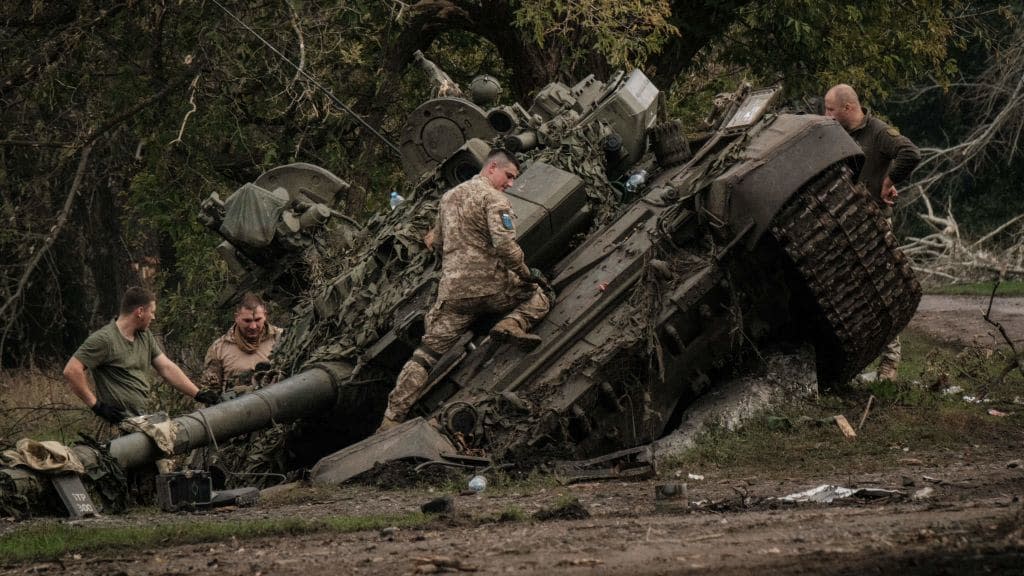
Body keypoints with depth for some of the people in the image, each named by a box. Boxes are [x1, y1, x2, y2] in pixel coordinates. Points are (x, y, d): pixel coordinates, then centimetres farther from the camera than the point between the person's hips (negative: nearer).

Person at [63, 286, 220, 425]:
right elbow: (71, 371, -15)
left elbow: (167, 368, 17)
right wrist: (96, 405, -15)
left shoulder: (145, 336, 17)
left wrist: (198, 395, 8)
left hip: (144, 421, 8)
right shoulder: (104, 339, -10)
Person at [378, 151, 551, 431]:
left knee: (426, 353, 5)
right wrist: (526, 274, -8)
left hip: (452, 290, 5)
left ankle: (392, 419, -5)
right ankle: (514, 324, -13)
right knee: (539, 293, 19)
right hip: (490, 286, -5)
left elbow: (437, 241, 31)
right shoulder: (493, 199, -6)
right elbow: (505, 244, -19)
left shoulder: (448, 197, 20)